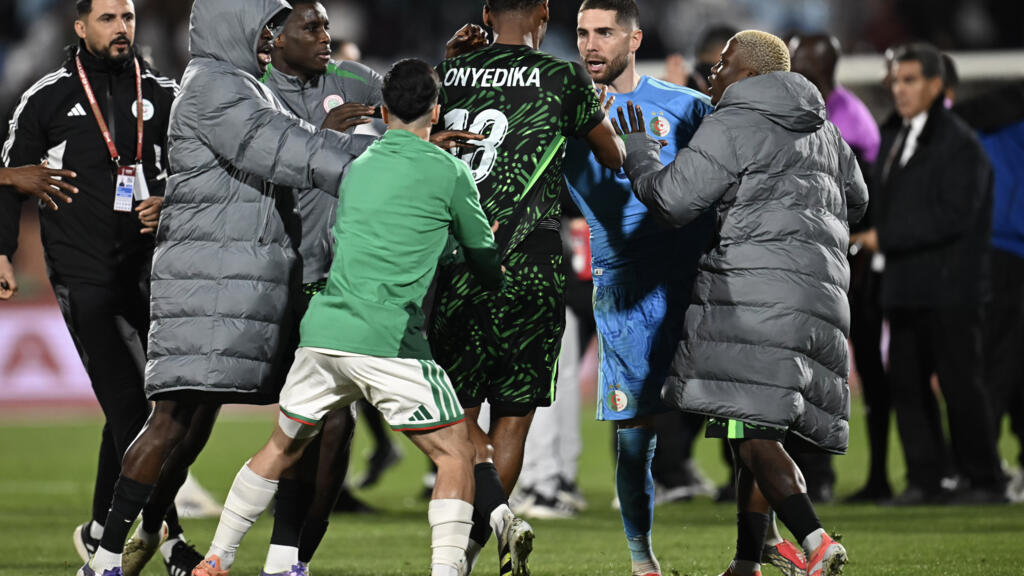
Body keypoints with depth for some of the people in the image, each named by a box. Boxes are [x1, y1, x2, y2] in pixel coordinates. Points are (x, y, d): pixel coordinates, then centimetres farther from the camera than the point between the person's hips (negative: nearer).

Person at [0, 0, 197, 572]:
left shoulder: (162, 95, 10)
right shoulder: (49, 97, 1)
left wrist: (169, 205, -4)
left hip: (146, 266, 4)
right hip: (82, 272, -4)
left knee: (128, 407, 7)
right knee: (129, 403, -11)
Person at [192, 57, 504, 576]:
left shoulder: (355, 169, 18)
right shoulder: (449, 173, 2)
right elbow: (487, 268, 11)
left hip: (322, 329, 6)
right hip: (390, 341, -6)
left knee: (282, 447, 23)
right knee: (455, 454, 2)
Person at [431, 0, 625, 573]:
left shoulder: (447, 75, 6)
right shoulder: (563, 79, -1)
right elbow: (617, 158, 14)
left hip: (454, 263, 2)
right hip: (528, 265, -2)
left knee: (459, 414, 11)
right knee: (513, 413, 10)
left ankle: (494, 510, -15)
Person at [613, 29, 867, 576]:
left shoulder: (732, 127, -4)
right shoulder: (822, 131, 21)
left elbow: (672, 200, -7)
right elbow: (854, 200, 34)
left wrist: (638, 151, 10)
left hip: (754, 282, -8)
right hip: (820, 290, 8)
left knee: (749, 430, -13)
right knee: (760, 430, 13)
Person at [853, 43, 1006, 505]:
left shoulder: (959, 143, -9)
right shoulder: (893, 138, 16)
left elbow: (953, 216, -17)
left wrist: (884, 238, -17)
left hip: (949, 289, -8)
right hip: (906, 287, 8)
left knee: (960, 383, -4)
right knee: (906, 382, 5)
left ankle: (984, 480, 4)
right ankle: (925, 480, 10)